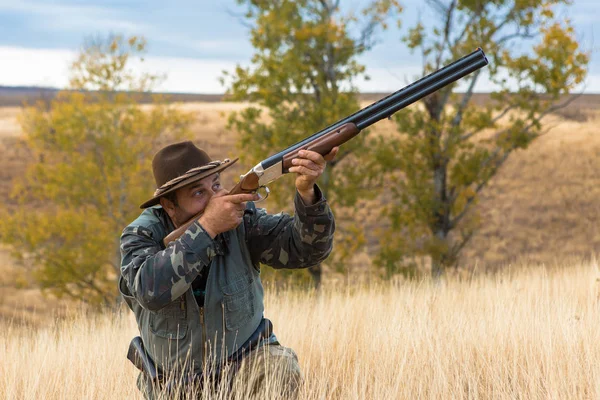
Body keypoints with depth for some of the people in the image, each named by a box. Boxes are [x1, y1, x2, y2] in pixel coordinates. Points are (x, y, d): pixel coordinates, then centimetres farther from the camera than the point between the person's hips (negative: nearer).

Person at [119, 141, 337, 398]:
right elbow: (151, 291, -35)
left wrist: (307, 191, -40)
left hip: (243, 359, -1)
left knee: (279, 368, -29)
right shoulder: (141, 235, -15)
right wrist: (208, 227, -37)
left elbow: (308, 248, -22)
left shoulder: (241, 218, -13)